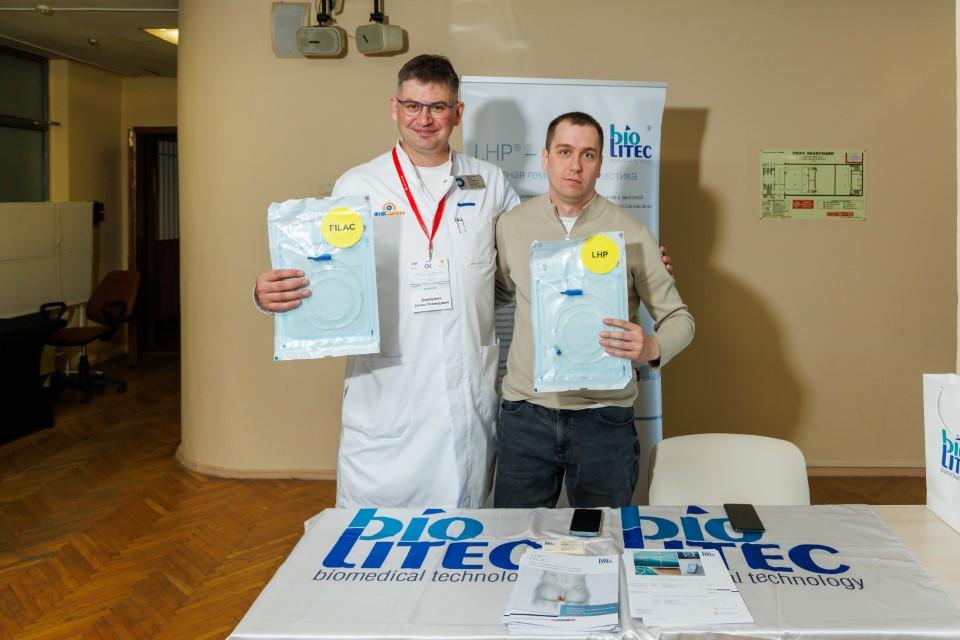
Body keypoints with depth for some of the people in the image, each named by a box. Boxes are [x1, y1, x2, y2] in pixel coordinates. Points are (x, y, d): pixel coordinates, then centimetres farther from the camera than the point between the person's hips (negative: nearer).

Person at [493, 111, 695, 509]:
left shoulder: (632, 233, -4)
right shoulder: (511, 225, 3)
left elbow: (679, 317, 0)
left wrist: (652, 348, -21)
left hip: (604, 419, -1)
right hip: (525, 415, 2)